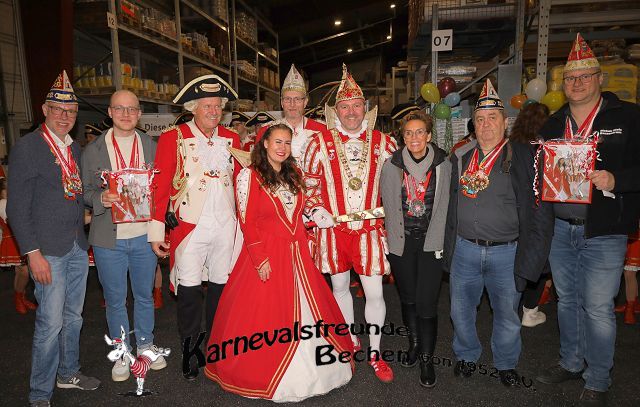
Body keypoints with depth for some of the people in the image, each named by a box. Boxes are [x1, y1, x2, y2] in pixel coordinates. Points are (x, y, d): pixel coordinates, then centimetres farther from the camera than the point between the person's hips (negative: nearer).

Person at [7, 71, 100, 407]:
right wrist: (33, 253, -14)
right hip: (48, 250, -6)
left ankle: (68, 373, 35)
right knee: (50, 322, -2)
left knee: (73, 316, 17)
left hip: (78, 246, 6)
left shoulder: (75, 148, 12)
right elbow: (17, 208, -11)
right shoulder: (26, 147, -8)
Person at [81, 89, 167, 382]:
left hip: (144, 235, 1)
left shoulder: (153, 147, 4)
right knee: (115, 300, 11)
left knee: (145, 295, 16)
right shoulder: (92, 150, 1)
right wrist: (101, 199, -18)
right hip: (109, 239, -1)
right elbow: (85, 191, 3)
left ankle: (145, 344, 35)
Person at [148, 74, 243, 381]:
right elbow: (160, 186, -4)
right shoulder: (173, 138, -1)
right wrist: (157, 231, -8)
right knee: (189, 289, 3)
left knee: (221, 286, 12)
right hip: (190, 226, -3)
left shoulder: (231, 139, 10)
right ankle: (189, 352, 22)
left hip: (226, 226, 4)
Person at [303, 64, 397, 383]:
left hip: (370, 228, 0)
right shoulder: (320, 142, 0)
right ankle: (350, 341, 37)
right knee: (339, 286, 15)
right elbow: (309, 181, 6)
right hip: (333, 229, 0)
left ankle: (374, 352, 23)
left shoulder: (382, 142, 3)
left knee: (374, 291, 3)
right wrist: (316, 211, -4)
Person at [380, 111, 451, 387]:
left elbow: (444, 206, -2)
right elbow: (389, 206, 2)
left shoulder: (443, 165, -4)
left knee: (427, 302, -3)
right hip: (401, 241, 2)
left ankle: (426, 358, 17)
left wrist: (435, 240, -5)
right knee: (407, 297, 16)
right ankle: (414, 343, 39)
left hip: (430, 242, -1)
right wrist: (395, 238, 2)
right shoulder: (391, 166, -3)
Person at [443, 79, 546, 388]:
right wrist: (449, 244, 6)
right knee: (461, 310, 13)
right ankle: (467, 356, 37)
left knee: (507, 313, 12)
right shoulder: (460, 157, 5)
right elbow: (451, 203, 9)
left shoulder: (522, 157, -3)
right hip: (464, 249, 2)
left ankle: (506, 363, 36)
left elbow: (534, 206, -5)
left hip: (506, 251, -2)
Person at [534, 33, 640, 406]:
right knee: (567, 300, 16)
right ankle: (572, 363, 34)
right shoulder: (553, 124, 12)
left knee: (598, 308, 1)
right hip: (559, 229, 5)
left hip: (603, 233, -5)